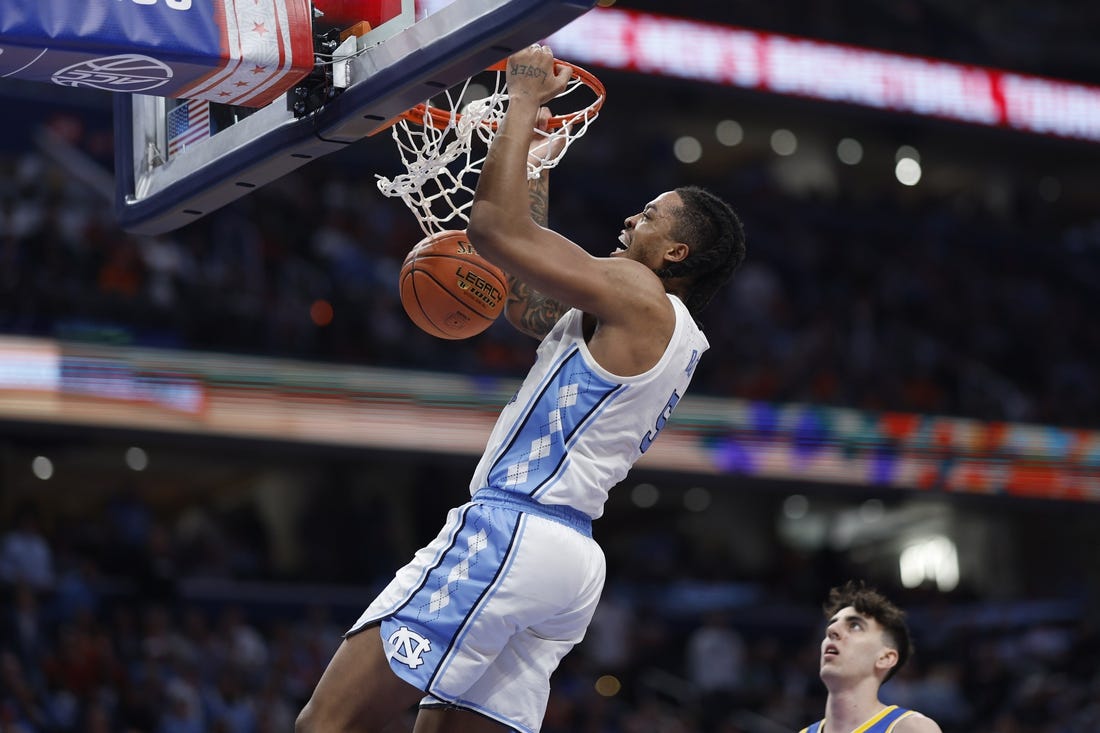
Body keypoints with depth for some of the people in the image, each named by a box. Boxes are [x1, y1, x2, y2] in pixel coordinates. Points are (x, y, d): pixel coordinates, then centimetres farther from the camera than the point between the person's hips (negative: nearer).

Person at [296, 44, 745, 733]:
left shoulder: (639, 296, -6)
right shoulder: (669, 336, 22)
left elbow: (493, 226, -13)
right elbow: (528, 300, 34)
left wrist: (525, 101, -1)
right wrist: (538, 161, 35)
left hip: (509, 531, -10)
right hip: (569, 555, 10)